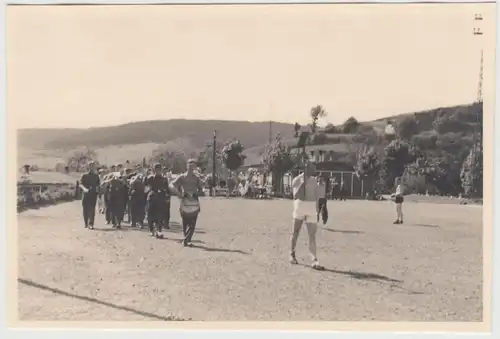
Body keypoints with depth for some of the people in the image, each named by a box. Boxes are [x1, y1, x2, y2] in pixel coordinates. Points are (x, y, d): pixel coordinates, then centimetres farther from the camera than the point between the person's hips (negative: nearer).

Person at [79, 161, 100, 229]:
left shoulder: (96, 176, 11)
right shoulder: (85, 175, 3)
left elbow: (98, 184, 19)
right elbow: (80, 184, -2)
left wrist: (97, 187, -3)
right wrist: (84, 188, -21)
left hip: (93, 194, 1)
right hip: (86, 194, -1)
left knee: (92, 209, -9)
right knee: (85, 209, 4)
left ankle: (91, 224, -13)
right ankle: (86, 223, 19)